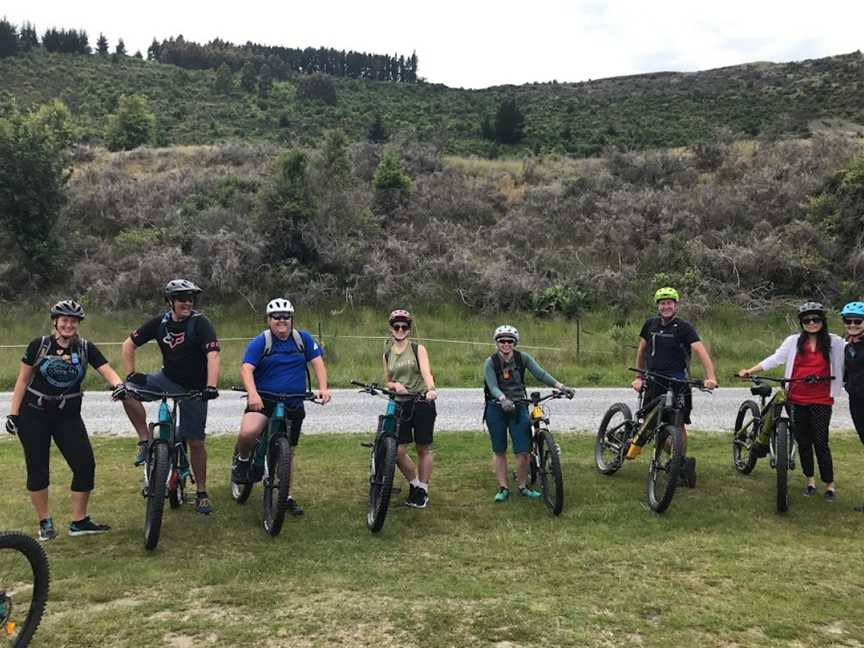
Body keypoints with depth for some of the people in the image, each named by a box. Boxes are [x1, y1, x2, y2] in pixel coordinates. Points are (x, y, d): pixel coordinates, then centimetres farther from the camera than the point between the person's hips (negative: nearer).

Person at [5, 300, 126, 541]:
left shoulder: (85, 348, -1)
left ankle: (79, 522, 7)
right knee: (37, 469, 2)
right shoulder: (39, 345, -5)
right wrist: (13, 413, -4)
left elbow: (108, 371, -11)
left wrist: (119, 385, -33)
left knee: (85, 465, -6)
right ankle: (45, 523, 19)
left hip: (68, 415, 2)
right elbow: (23, 380, 0)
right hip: (34, 415, -2)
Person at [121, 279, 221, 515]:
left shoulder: (200, 323, -18)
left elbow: (213, 355, -30)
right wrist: (131, 374, -9)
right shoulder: (159, 323, -6)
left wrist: (211, 387, -42)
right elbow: (128, 344, 3)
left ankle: (201, 493, 14)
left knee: (195, 441, -1)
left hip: (194, 388, -3)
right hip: (168, 379, 4)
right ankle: (145, 441, -6)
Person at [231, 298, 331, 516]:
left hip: (294, 404, 3)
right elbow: (246, 369, -19)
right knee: (247, 432, -30)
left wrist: (323, 388, -18)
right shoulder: (260, 342, -8)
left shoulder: (303, 339, 2)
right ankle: (242, 459, 4)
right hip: (263, 401, -3)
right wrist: (252, 393, -37)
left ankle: (287, 496, 29)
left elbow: (317, 362, -2)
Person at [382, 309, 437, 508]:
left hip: (422, 403, -3)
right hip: (400, 404, 3)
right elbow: (386, 382, 16)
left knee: (423, 449, 5)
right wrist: (395, 385, -8)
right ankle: (414, 483, 20)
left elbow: (426, 371, -18)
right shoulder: (387, 354, 10)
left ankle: (423, 489, 21)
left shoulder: (418, 349, -2)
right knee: (398, 451, -4)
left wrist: (431, 389, -38)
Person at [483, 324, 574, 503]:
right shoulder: (490, 362, -10)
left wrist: (561, 387, -23)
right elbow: (492, 386, -21)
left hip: (518, 407, 1)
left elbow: (541, 374, -11)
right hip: (497, 409, -1)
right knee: (499, 450, 6)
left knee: (523, 451, -5)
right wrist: (504, 399, -40)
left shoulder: (522, 358, -4)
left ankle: (523, 486, 13)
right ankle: (503, 488, 17)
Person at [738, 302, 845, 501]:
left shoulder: (835, 342, 1)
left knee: (820, 442, -4)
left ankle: (829, 485, 10)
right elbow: (775, 359, 0)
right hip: (798, 400, 2)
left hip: (821, 401, -2)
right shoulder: (794, 341, 4)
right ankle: (810, 481, 25)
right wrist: (749, 371, -8)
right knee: (803, 441, 9)